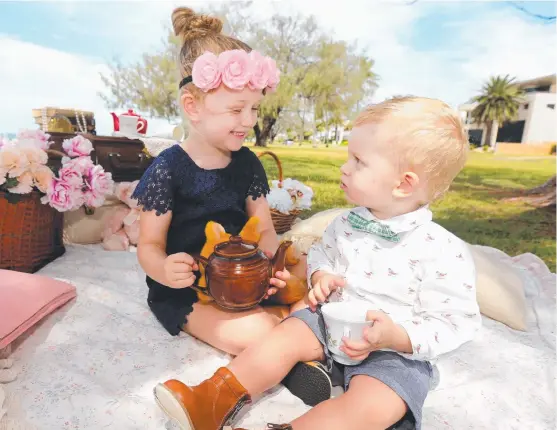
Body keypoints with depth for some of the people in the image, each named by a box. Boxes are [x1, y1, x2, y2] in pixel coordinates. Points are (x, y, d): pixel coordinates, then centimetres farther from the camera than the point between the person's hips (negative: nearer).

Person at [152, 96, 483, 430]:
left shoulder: (443, 252, -20)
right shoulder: (346, 224, -3)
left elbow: (456, 322, -14)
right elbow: (321, 253, 16)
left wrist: (394, 336, -29)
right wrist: (321, 276, -8)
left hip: (396, 352, -4)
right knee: (286, 336, -12)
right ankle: (213, 403, -7)